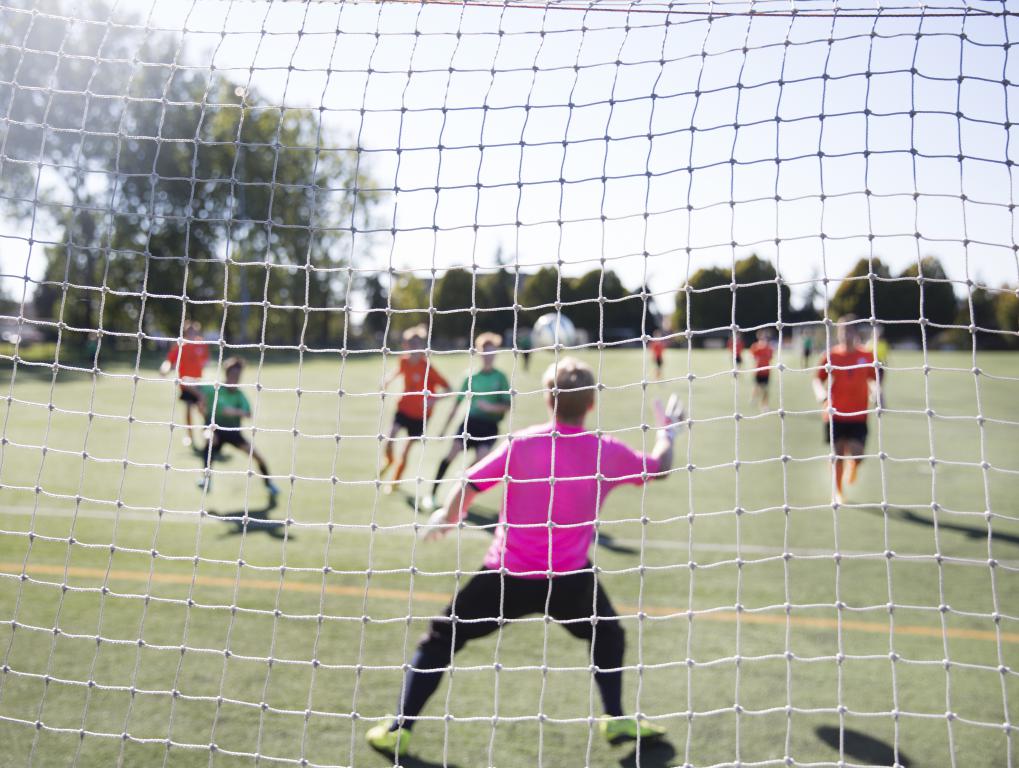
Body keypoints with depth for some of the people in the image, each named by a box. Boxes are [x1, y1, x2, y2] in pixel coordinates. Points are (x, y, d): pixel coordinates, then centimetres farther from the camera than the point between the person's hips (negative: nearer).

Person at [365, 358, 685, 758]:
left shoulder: (520, 444, -8)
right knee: (608, 634, 30)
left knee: (441, 638, 14)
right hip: (570, 578, 1)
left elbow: (468, 485, -8)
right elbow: (659, 468, 14)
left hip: (506, 575, -1)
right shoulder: (607, 451, -4)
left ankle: (399, 728, 12)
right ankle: (617, 719, 28)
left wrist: (445, 518, 13)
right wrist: (668, 430, 34)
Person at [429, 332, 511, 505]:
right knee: (451, 455, -11)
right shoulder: (471, 376, 8)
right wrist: (446, 426, 13)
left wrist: (490, 407, -18)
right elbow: (458, 403, 13)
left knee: (480, 460, -14)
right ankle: (432, 494, -2)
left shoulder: (500, 377, 2)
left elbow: (507, 405, -1)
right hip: (470, 421, 1)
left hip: (489, 425, -1)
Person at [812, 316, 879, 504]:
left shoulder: (866, 356, 3)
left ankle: (852, 469, 28)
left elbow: (873, 379, 13)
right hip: (835, 414, 0)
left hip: (858, 414, 0)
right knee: (838, 454, 4)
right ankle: (838, 492, 22)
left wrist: (876, 390, -8)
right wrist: (821, 394, -18)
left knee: (856, 453, -10)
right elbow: (818, 379, 2)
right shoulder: (830, 356, 0)